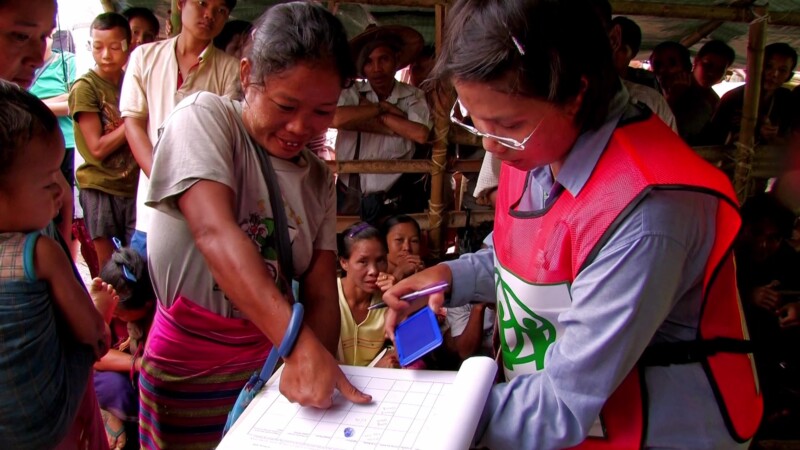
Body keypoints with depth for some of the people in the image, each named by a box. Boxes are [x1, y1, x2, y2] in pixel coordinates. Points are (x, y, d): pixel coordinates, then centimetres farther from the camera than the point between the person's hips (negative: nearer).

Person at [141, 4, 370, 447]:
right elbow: (215, 233, -28)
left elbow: (320, 292, -1)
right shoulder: (203, 117, -13)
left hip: (272, 356, 4)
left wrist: (320, 368, -20)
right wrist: (300, 342, -38)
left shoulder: (319, 178, 2)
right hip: (190, 367, -4)